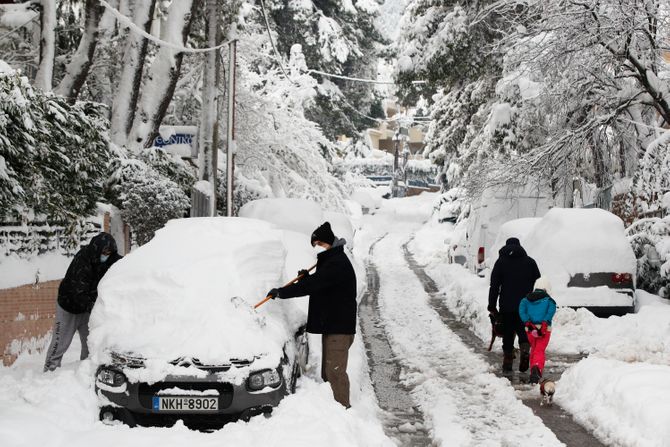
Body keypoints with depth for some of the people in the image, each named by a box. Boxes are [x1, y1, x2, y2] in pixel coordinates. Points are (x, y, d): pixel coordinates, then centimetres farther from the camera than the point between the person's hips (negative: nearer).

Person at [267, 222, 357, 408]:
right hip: (330, 325, 11)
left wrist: (281, 292, -22)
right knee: (328, 372, 13)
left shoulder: (337, 263, -17)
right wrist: (306, 277, 4)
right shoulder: (329, 261, 18)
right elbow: (318, 285, 25)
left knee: (335, 371, -12)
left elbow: (313, 285, -25)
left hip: (339, 327, -11)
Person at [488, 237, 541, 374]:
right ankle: (525, 351, -18)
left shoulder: (501, 262, 4)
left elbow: (494, 286, 1)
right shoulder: (530, 262, 9)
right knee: (524, 331, 8)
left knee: (508, 333, 7)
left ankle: (507, 362, 6)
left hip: (506, 306, -1)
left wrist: (492, 306, 4)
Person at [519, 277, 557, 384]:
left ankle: (533, 371, 23)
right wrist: (544, 323, -19)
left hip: (530, 328, 3)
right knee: (540, 351, -6)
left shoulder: (526, 299, 12)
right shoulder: (549, 300, 4)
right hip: (544, 329, -3)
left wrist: (527, 323, -11)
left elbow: (521, 309, -4)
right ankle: (537, 367, -33)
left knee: (533, 349, 21)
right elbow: (551, 311, -13)